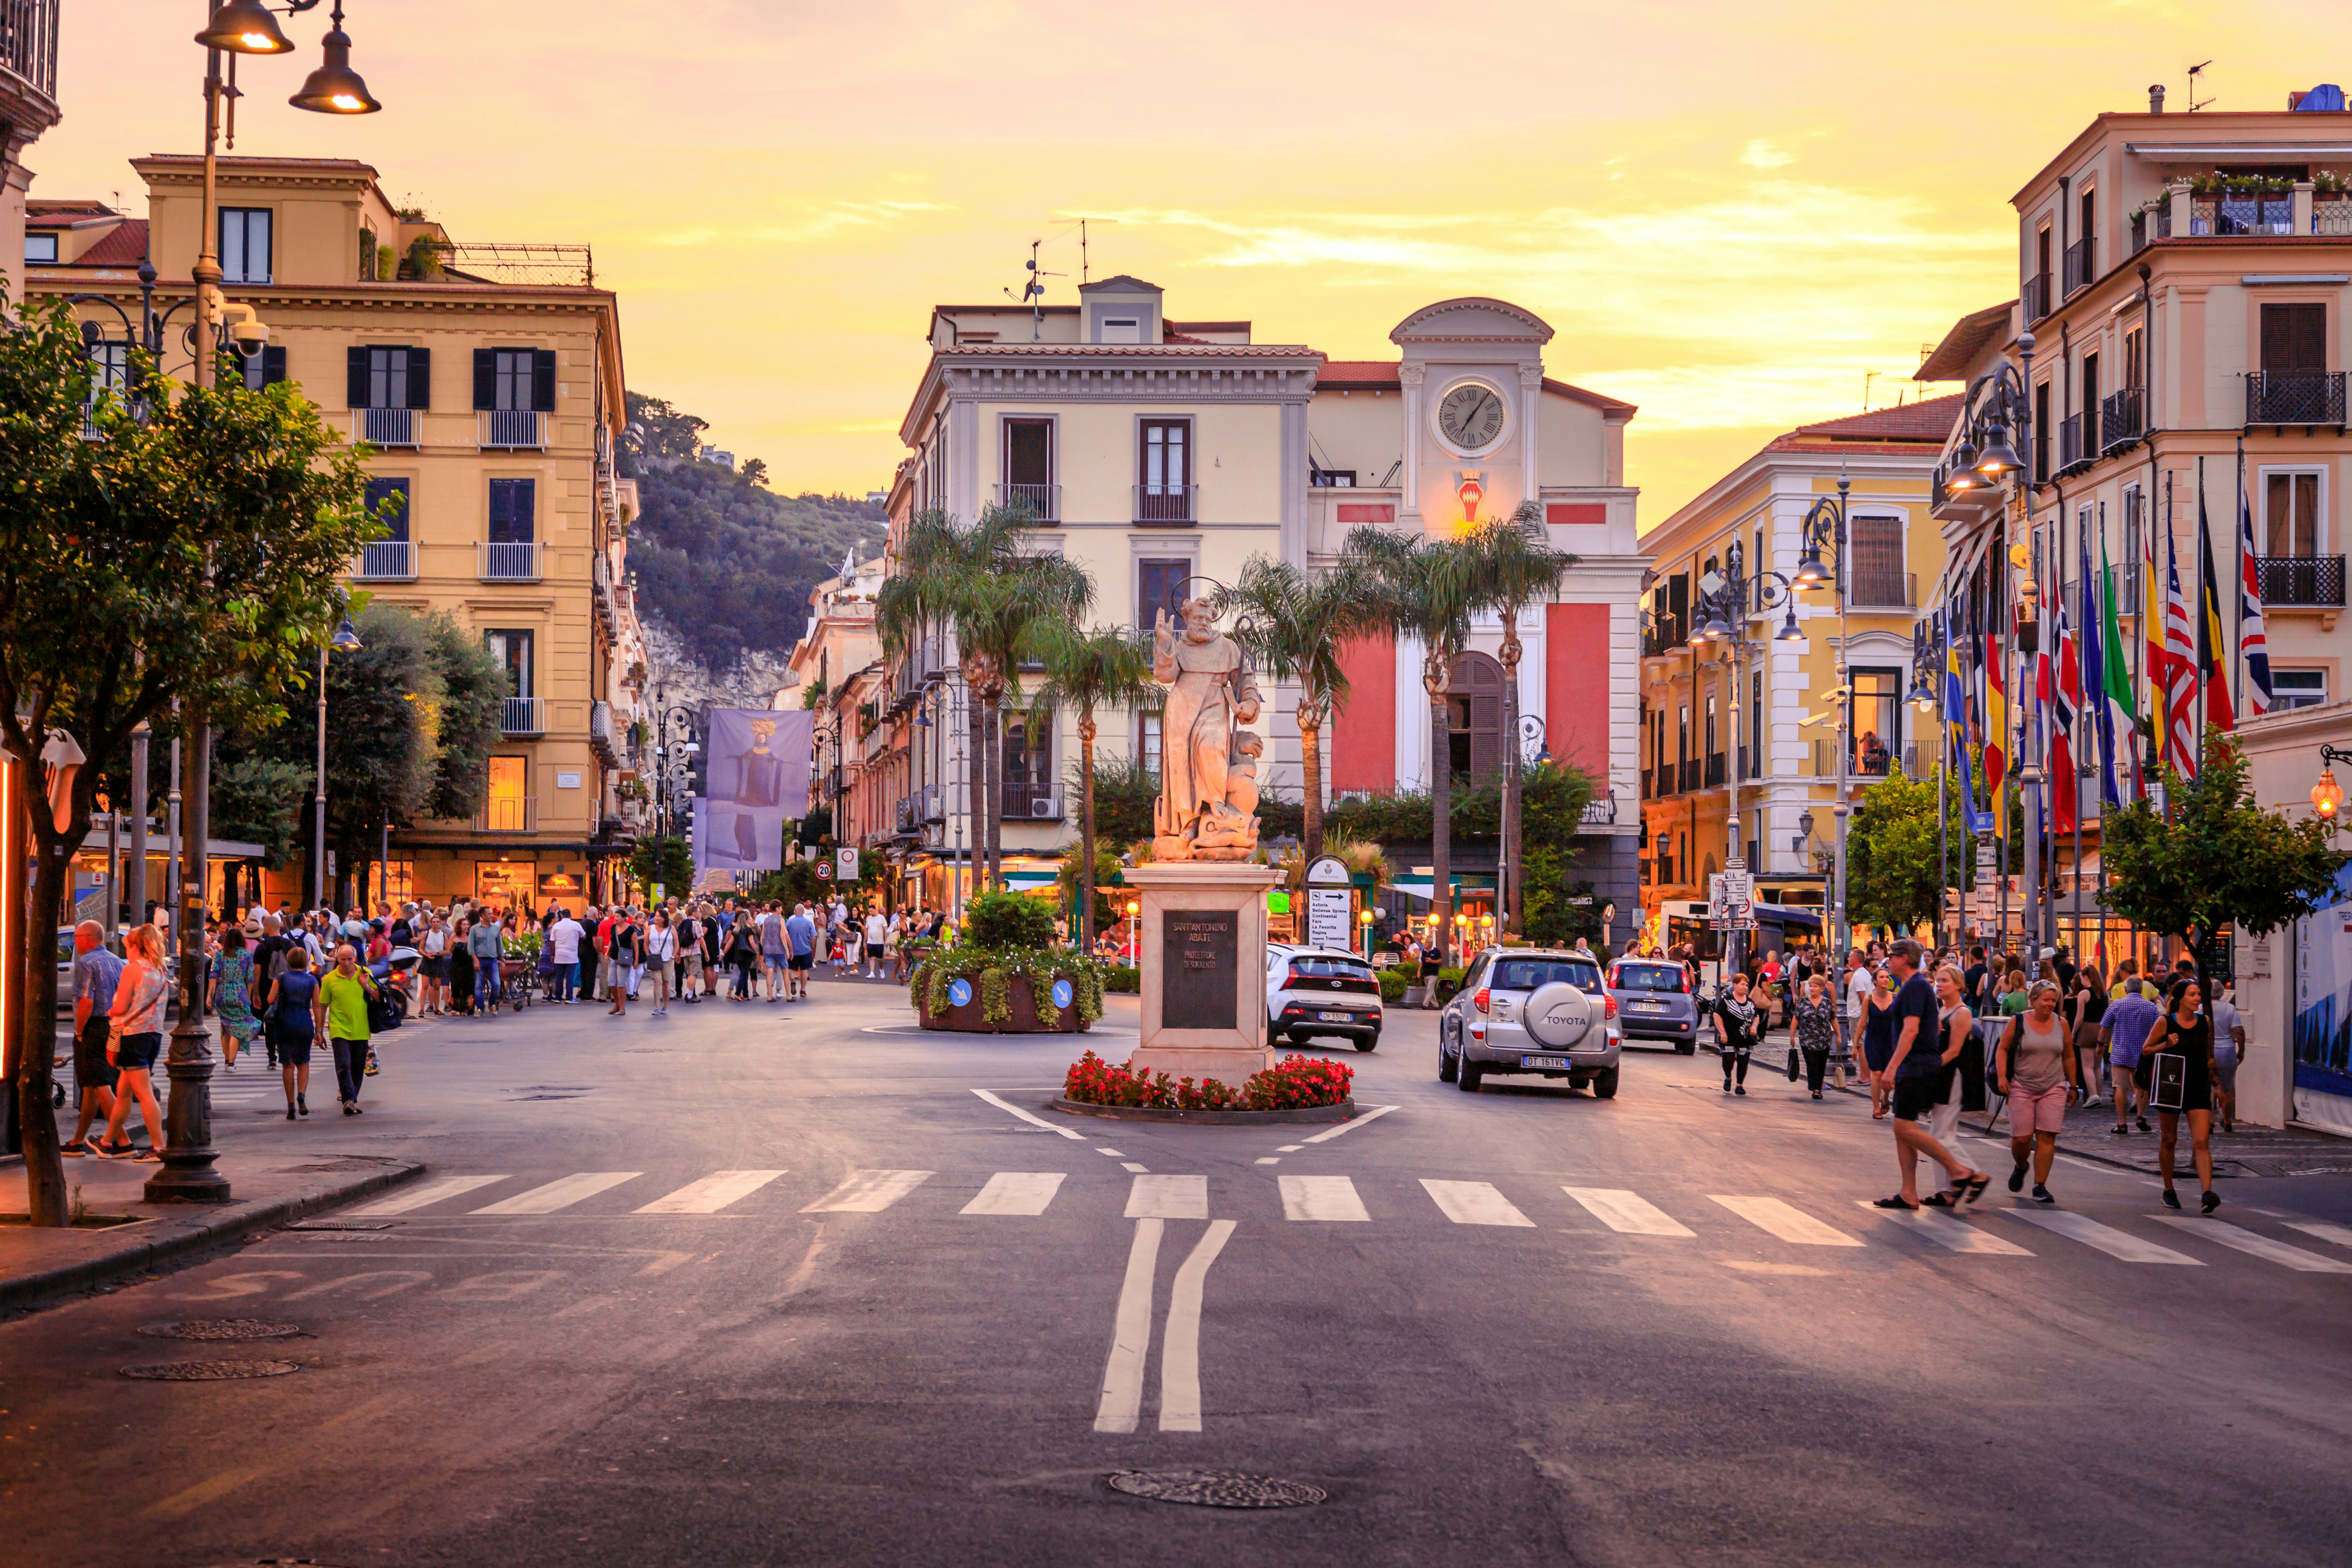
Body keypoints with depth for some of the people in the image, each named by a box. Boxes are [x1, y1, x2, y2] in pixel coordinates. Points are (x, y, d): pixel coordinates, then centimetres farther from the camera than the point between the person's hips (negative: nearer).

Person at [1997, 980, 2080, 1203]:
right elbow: (2003, 1049, 2)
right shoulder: (2018, 1023, -1)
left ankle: (2040, 1186, -4)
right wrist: (2002, 1076, -10)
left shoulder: (2062, 1025, 7)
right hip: (2022, 1088, -2)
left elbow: (2069, 1057, 15)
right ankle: (2020, 1167, 31)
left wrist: (2073, 1086, 16)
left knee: (2047, 1137, -8)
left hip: (2054, 1089, 2)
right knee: (2021, 1138, -3)